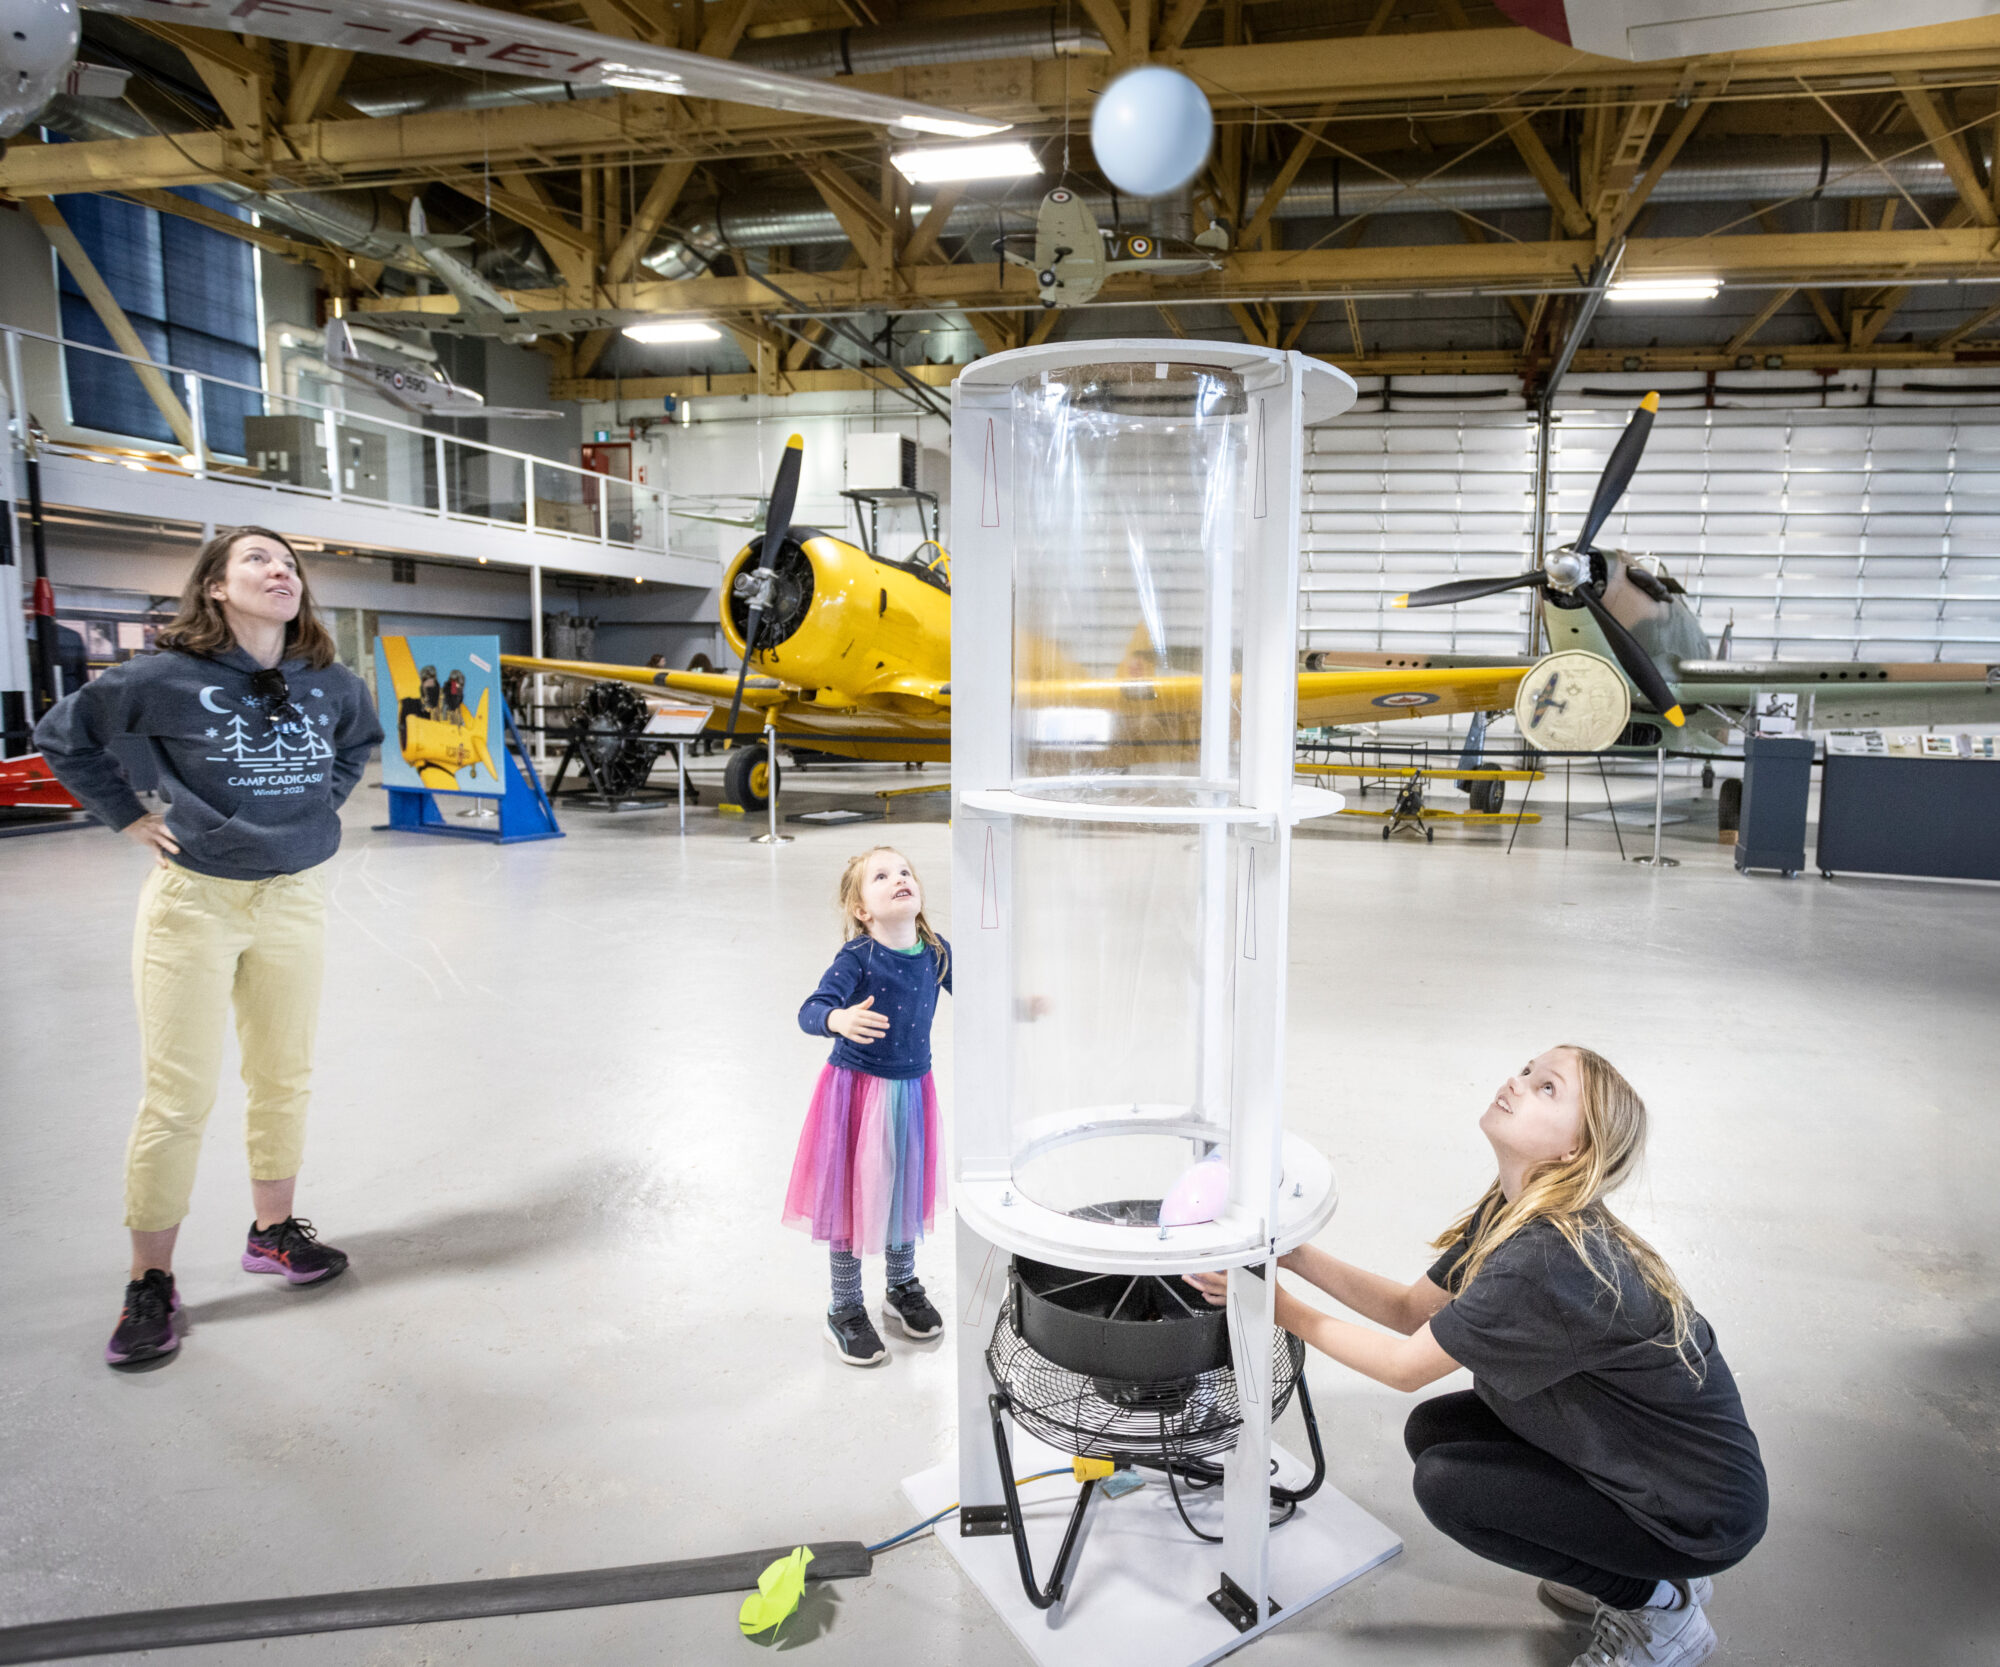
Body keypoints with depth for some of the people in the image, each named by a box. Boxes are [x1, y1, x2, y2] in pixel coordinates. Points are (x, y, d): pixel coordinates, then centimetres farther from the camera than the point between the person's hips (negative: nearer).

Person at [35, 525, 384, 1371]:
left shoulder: (330, 684, 0)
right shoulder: (168, 677, -11)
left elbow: (360, 740, 22)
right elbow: (63, 734, 3)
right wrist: (130, 818, -2)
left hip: (293, 898, 4)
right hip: (193, 899, -3)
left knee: (283, 1080, 14)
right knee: (178, 1098, 0)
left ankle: (272, 1231, 33)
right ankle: (150, 1284, 16)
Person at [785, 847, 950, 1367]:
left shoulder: (936, 953, -6)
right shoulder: (857, 957, -21)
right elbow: (810, 1012, -32)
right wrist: (839, 1020, -52)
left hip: (911, 1090, 5)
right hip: (857, 1090, -5)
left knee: (907, 1190, 19)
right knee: (853, 1196, 8)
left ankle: (903, 1290, 43)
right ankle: (845, 1312, 27)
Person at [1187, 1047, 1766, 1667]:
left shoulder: (1550, 1260, -33)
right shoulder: (1509, 1213, -5)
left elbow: (1405, 1367, -22)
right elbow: (1412, 1309, 2)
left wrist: (1280, 1307, -15)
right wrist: (1294, 1254, -9)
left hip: (1701, 1511, -8)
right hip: (1629, 1447, 8)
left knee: (1447, 1484, -12)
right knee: (1433, 1430, 2)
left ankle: (1660, 1603, 5)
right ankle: (1624, 1566, 15)